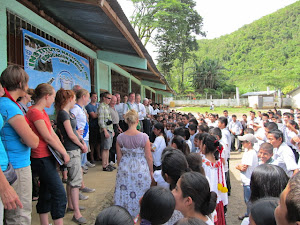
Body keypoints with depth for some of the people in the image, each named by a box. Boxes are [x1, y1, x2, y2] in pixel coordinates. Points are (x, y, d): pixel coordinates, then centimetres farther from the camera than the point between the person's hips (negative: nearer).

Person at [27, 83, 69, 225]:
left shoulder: (42, 112, 13)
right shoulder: (35, 112, -18)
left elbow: (53, 134, 11)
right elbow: (48, 138, -17)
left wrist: (64, 151, 6)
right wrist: (64, 154, -8)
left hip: (48, 157, 10)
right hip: (42, 159, -10)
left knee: (46, 192, 17)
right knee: (59, 194, -7)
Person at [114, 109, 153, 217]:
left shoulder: (120, 137, -8)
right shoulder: (144, 137, -16)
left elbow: (119, 157, 2)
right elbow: (149, 157, -9)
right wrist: (151, 171, 6)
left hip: (125, 169, 3)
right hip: (140, 170, -2)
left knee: (124, 193, 17)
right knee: (139, 194, 14)